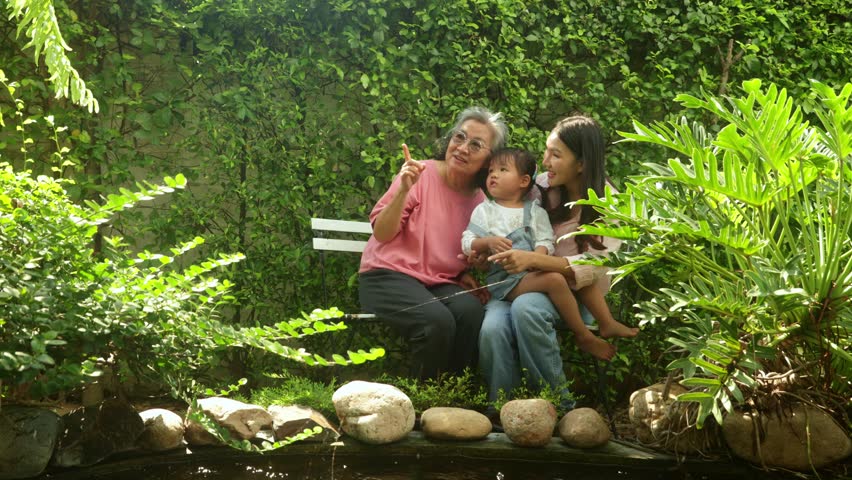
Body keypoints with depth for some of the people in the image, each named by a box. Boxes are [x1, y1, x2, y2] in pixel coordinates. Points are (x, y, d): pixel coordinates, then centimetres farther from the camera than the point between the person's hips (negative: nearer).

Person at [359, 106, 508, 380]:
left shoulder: (479, 200, 7)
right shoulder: (422, 175, -7)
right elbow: (382, 234, -8)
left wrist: (465, 276, 0)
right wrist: (403, 191, -22)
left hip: (442, 283, 4)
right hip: (389, 275, -4)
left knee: (471, 311, -28)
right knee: (437, 320, -32)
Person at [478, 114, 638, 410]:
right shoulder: (541, 186, 7)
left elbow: (594, 265, -16)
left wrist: (533, 259, -29)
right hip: (513, 283, 3)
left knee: (526, 307, -39)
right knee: (492, 328, -33)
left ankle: (559, 405, -24)